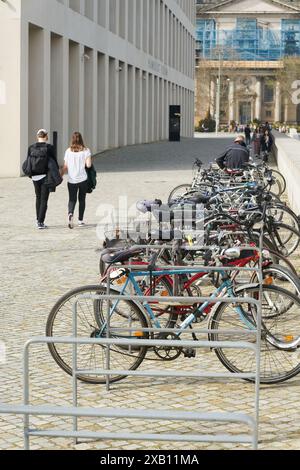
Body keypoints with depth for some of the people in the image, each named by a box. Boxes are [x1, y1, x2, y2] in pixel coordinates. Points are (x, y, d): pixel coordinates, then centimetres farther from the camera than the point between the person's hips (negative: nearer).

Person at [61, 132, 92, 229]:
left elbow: (65, 167, -1)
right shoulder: (86, 150, -4)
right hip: (83, 179, 0)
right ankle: (80, 220, 16)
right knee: (82, 199, 14)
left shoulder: (68, 151, -1)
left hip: (72, 180, 0)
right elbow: (88, 165, -12)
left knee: (72, 199, 5)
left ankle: (70, 213, -24)